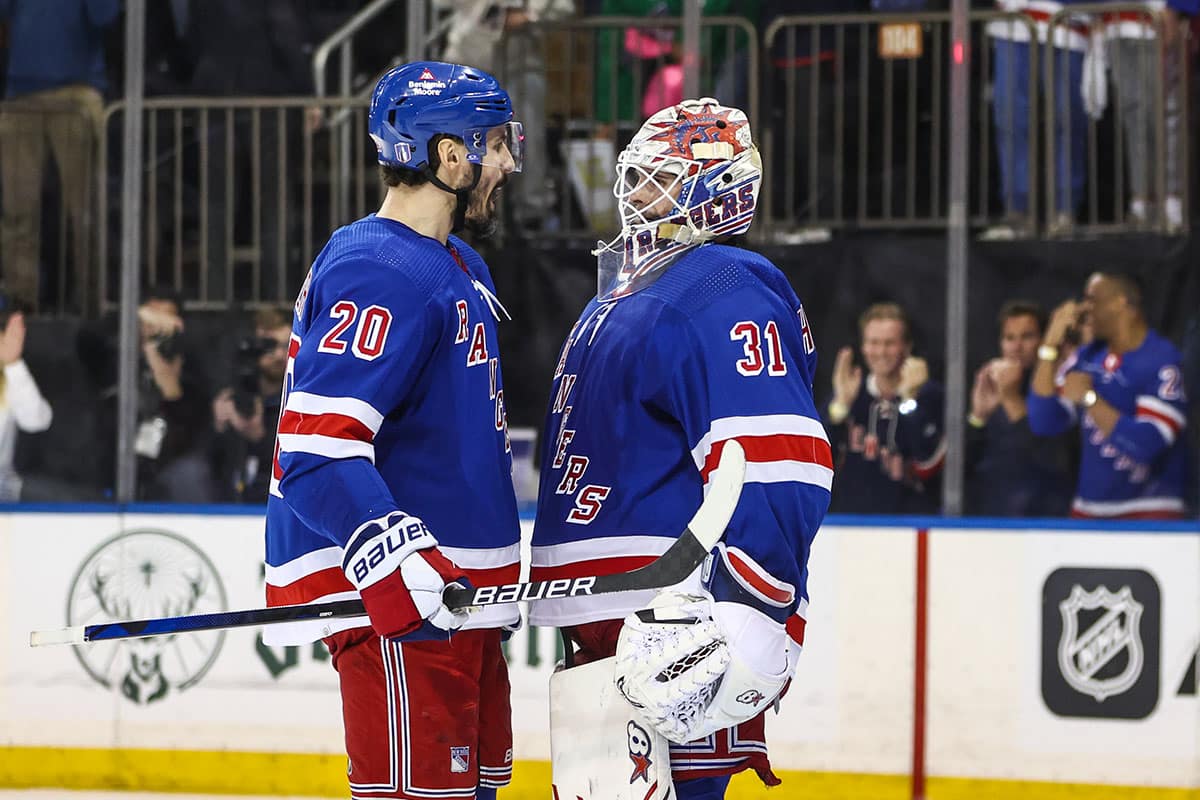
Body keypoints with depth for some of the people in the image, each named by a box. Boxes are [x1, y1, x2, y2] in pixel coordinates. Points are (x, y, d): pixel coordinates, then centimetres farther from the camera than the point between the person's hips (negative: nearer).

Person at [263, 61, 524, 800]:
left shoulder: (460, 268, 19)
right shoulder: (380, 273, -16)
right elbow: (318, 444, -25)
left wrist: (495, 577, 32)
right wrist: (397, 559, -35)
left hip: (458, 599, 11)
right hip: (398, 602, -11)